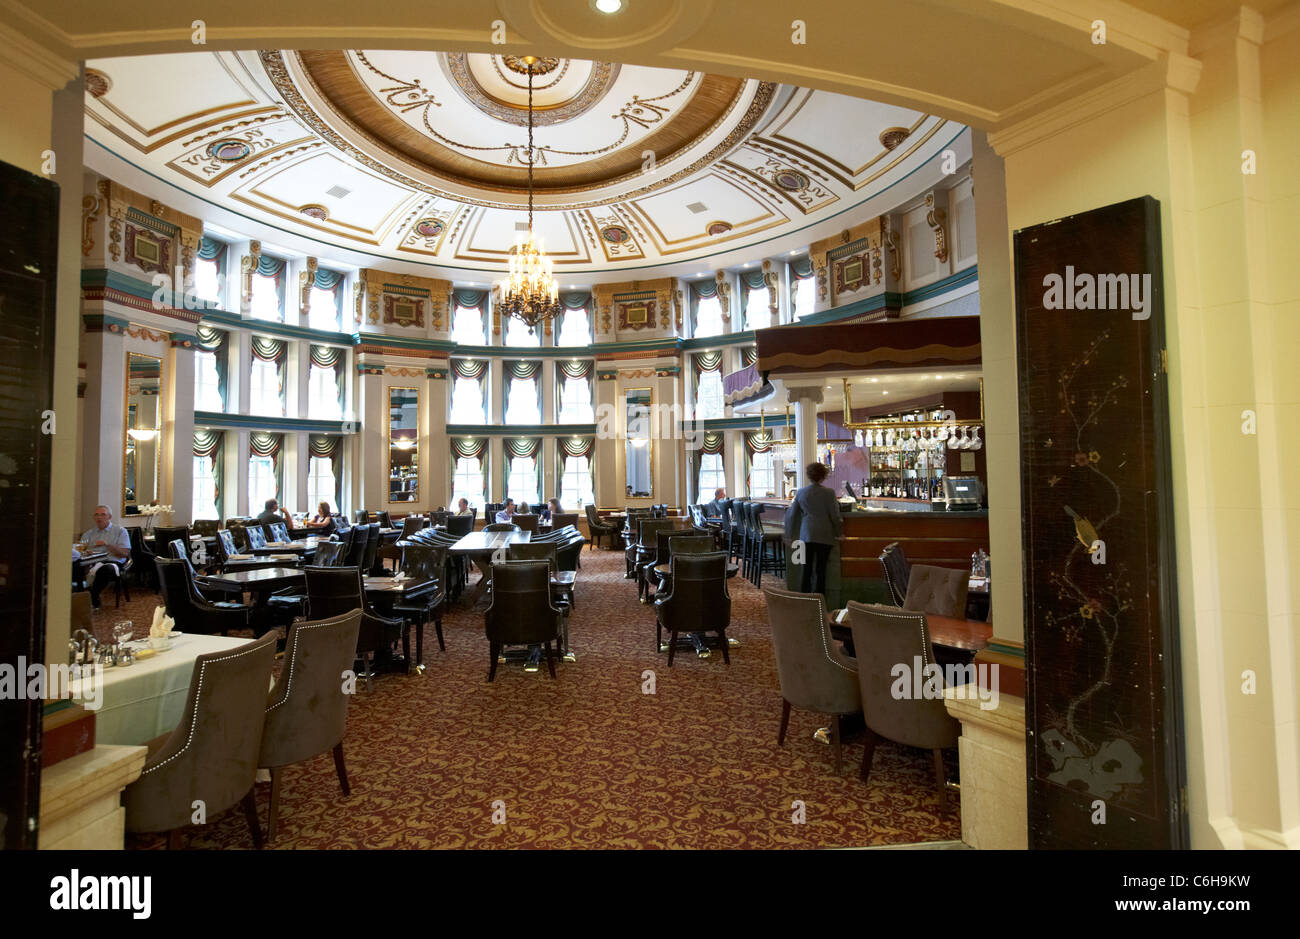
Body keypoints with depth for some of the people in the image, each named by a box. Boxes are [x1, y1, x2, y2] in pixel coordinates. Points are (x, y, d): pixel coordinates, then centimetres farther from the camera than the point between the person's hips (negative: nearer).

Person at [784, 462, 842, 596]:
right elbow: (835, 516, -4)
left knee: (807, 568, 9)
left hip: (806, 535, 3)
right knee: (821, 569, 4)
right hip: (824, 535, -2)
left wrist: (791, 535, 17)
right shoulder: (828, 492, -7)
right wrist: (837, 533, 11)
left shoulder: (800, 493, 3)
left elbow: (792, 515, 8)